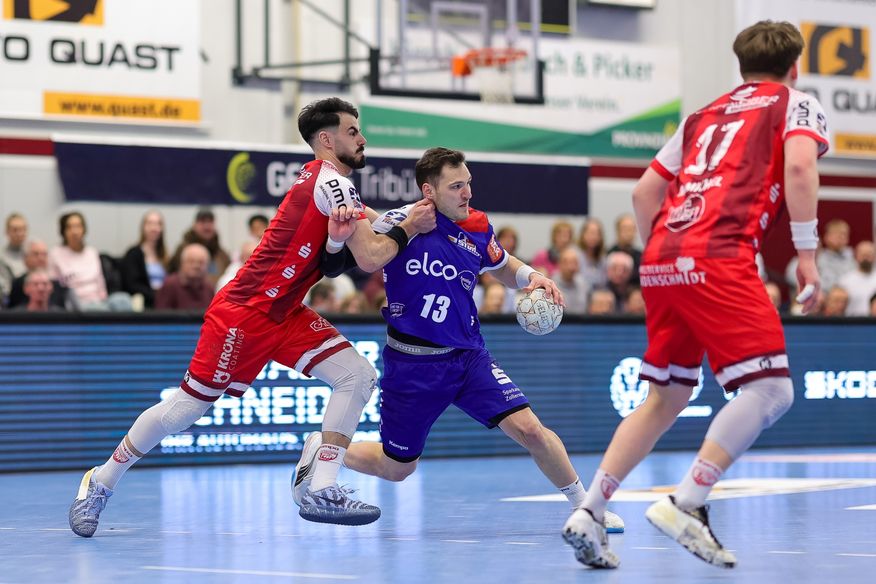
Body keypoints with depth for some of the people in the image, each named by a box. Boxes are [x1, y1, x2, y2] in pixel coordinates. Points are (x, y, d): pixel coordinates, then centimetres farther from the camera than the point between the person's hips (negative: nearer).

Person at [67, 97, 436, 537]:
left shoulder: (321, 179, 13)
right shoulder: (332, 182, -16)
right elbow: (371, 258, -21)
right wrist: (408, 228, -6)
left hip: (284, 314, 9)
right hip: (245, 313, -9)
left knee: (358, 375, -7)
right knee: (187, 406, -2)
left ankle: (321, 492, -8)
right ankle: (101, 481, 16)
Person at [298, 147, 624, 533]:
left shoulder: (477, 228, 0)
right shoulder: (400, 222, -14)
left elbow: (504, 268, 21)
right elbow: (335, 265, -9)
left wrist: (533, 277, 0)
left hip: (469, 356, 3)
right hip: (412, 364, -3)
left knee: (528, 429, -14)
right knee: (397, 469, 9)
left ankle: (583, 506, 4)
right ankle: (321, 450, 37)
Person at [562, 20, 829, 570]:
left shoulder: (704, 115, 29)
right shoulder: (797, 103, 12)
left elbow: (645, 192, 25)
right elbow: (799, 164, -10)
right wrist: (807, 253, -8)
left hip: (662, 260, 7)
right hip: (719, 259, -7)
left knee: (667, 398, 16)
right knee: (771, 391, -7)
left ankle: (589, 512, 9)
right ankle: (686, 505, -18)